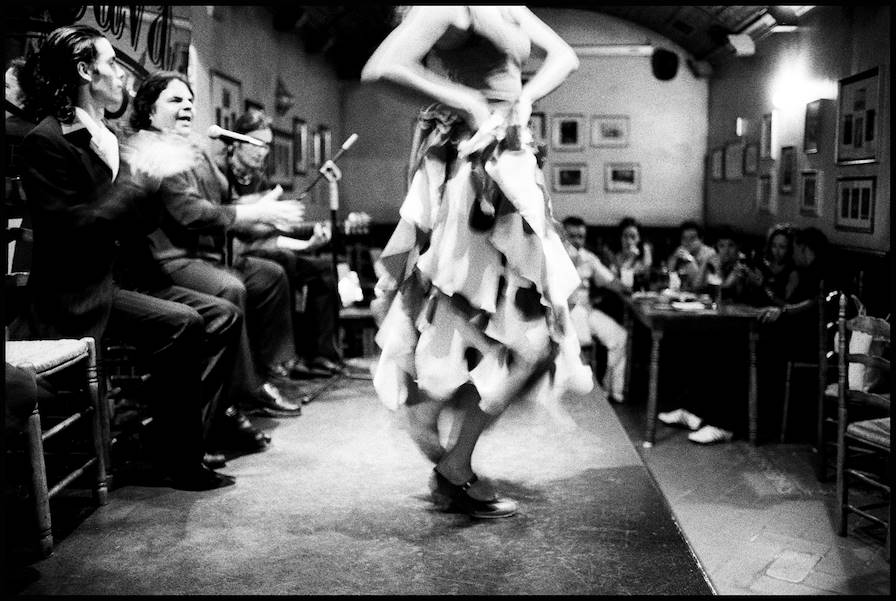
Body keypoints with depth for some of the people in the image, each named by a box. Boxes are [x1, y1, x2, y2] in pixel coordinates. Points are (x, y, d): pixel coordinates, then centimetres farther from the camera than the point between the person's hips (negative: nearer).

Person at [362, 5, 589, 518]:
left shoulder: (509, 11, 14)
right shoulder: (452, 10, -13)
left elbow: (564, 57, 18)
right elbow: (381, 68, -23)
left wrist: (524, 98, -1)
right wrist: (469, 103, -18)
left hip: (509, 164, 9)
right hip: (469, 171, -9)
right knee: (523, 326, -7)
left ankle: (452, 467, 24)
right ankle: (455, 471, 3)